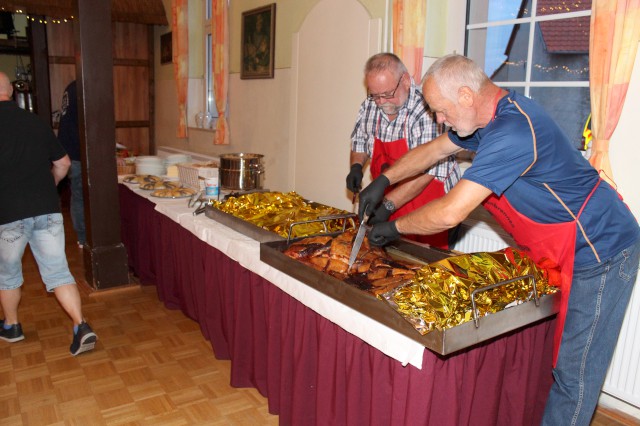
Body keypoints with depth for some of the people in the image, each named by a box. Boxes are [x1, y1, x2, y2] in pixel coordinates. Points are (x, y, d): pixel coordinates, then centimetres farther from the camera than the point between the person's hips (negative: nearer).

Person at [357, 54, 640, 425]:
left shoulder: (513, 132, -30)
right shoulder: (494, 114, 3)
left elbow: (449, 213, -32)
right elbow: (433, 150, 16)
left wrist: (394, 227, -15)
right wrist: (383, 181, 10)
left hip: (598, 252, -10)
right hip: (562, 251, 10)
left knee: (574, 373, 3)